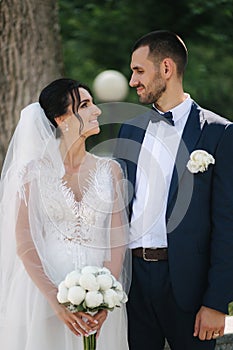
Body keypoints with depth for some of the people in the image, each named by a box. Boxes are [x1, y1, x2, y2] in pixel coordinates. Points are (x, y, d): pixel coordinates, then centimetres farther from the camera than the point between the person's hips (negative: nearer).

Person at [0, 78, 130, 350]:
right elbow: (24, 244, -7)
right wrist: (56, 300, -18)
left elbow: (117, 239, 0)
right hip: (45, 292, -2)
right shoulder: (35, 172, -3)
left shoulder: (110, 170, 5)